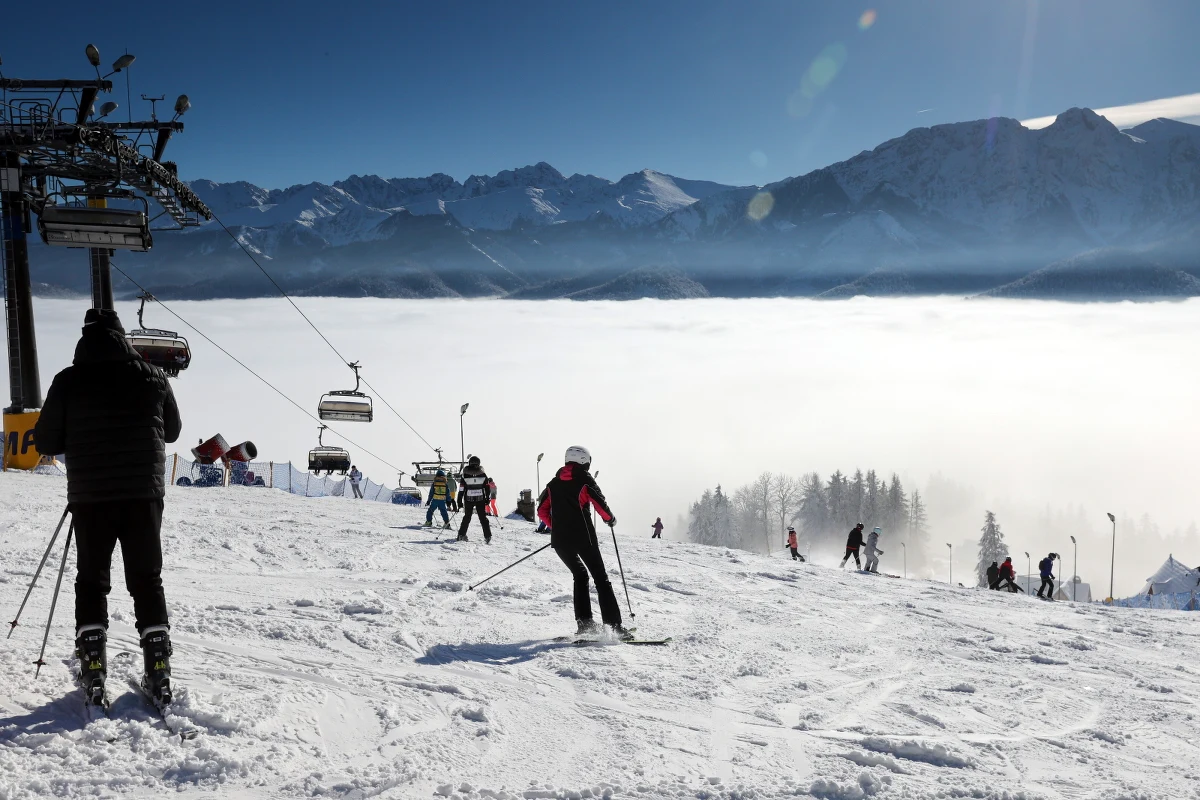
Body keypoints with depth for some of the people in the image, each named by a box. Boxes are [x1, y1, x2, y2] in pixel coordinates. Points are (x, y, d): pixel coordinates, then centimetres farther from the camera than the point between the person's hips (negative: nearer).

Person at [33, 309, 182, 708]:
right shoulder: (153, 377, 0)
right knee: (147, 580, 10)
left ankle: (94, 674, 6)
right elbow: (172, 430, 13)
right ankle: (159, 675, 7)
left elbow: (46, 441, 0)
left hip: (90, 496, -1)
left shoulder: (69, 380, -5)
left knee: (91, 581, 12)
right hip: (144, 493, 1)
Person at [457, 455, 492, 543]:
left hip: (468, 500, 0)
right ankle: (487, 537, -3)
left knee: (467, 517, 16)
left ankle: (461, 535, 17)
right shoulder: (482, 474, -2)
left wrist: (460, 502, 0)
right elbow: (487, 487, 2)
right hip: (480, 500, 0)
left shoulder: (465, 475, -5)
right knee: (483, 518, 5)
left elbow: (461, 490, -5)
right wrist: (487, 499, 12)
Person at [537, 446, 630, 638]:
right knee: (601, 578, 2)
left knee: (580, 575, 22)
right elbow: (600, 503, -7)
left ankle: (584, 622, 10)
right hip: (583, 537, -5)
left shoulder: (554, 482, 13)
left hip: (559, 540, 5)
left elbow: (542, 511, 13)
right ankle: (614, 625, -7)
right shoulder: (584, 479, -1)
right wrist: (610, 518, 12)